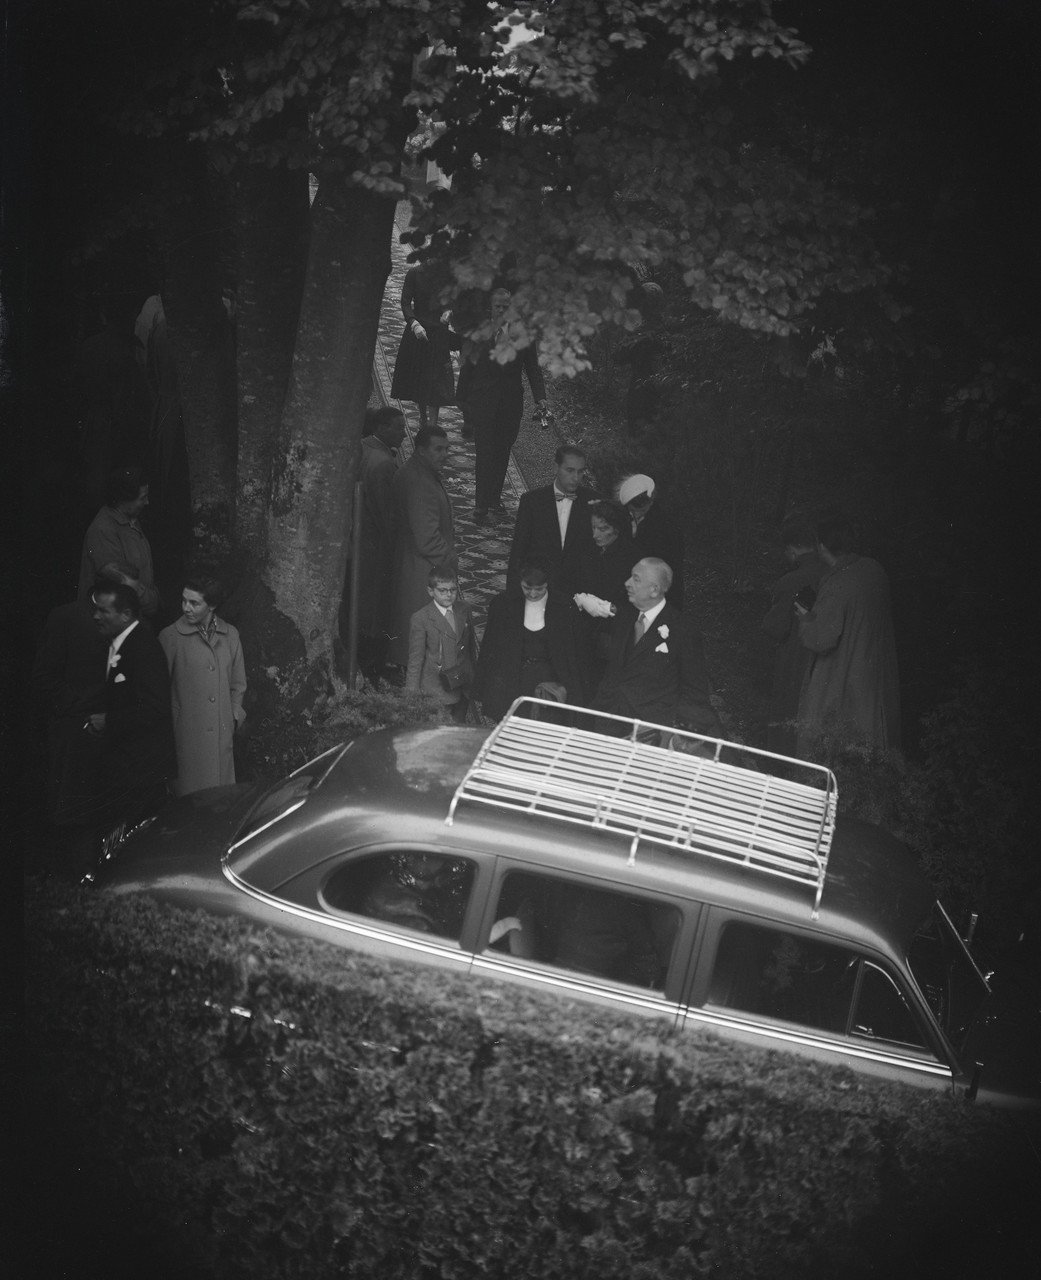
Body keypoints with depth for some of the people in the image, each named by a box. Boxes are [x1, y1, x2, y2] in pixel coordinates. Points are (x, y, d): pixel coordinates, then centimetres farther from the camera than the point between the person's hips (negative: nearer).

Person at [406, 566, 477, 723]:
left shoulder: (464, 610, 5)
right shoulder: (420, 619, -11)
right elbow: (415, 659, -8)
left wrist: (473, 676, 15)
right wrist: (412, 695, -8)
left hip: (463, 686, 5)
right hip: (436, 690, -5)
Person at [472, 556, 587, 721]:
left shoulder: (564, 608, 0)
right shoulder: (503, 603, 2)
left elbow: (573, 652, 8)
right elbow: (489, 646, 8)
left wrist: (568, 687, 3)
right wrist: (481, 689, 8)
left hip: (549, 676, -1)